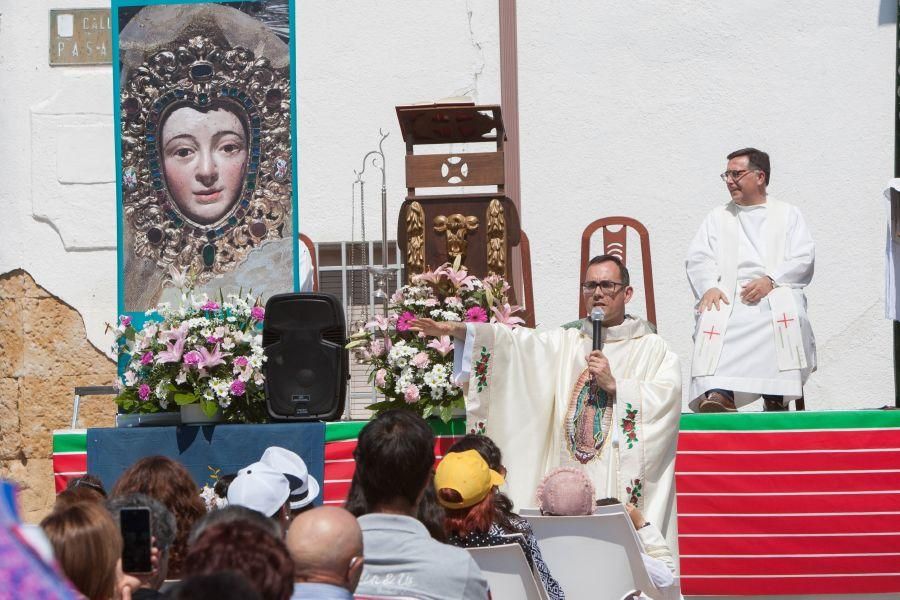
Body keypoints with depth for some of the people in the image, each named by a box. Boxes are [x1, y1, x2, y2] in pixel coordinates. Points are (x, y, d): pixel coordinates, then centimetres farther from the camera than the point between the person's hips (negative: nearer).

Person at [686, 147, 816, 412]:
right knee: (712, 319, -33)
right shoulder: (718, 217, 26)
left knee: (789, 317, -36)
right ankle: (717, 395, -49)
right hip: (727, 294, 1)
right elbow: (698, 259, 13)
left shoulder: (788, 215, 20)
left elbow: (804, 259, 6)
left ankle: (776, 398, -34)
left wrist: (771, 280, -13)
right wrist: (709, 287, -10)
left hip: (776, 291, -1)